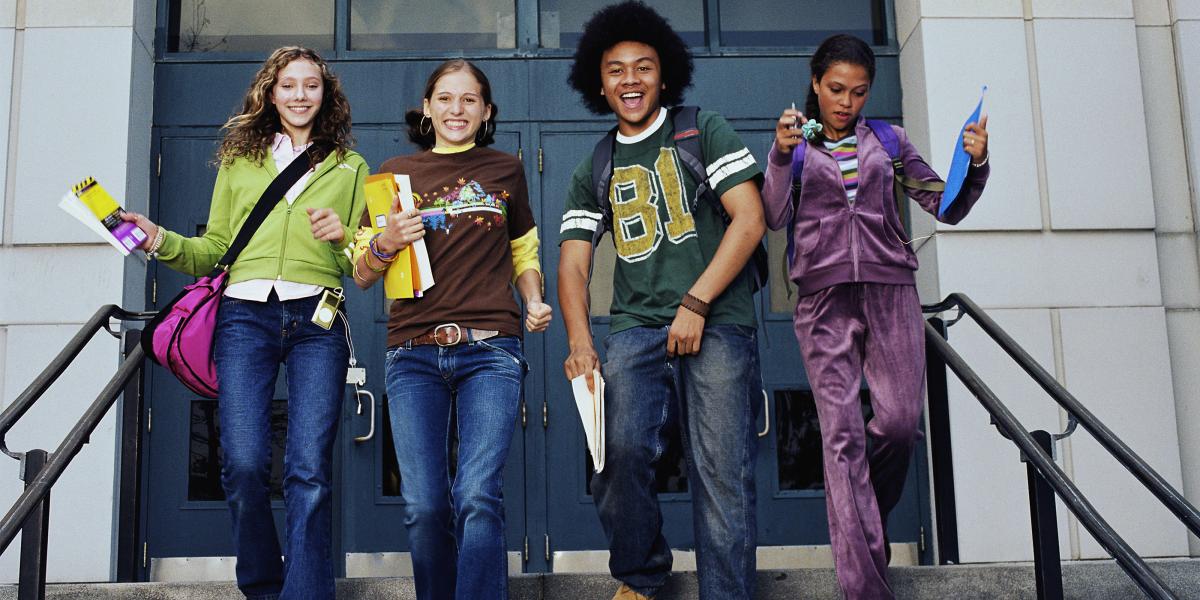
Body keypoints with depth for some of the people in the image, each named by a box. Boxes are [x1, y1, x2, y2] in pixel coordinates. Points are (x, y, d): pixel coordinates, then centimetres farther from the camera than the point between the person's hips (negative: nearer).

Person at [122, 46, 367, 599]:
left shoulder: (350, 168, 18)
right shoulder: (240, 159, 21)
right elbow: (214, 249, 19)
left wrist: (343, 239, -8)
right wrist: (161, 241, 2)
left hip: (316, 320, -1)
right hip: (245, 316, 1)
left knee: (309, 470, -11)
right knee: (243, 465, -8)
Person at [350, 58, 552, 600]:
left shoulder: (505, 170, 15)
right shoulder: (397, 172, 14)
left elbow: (524, 252, 26)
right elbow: (362, 275, 13)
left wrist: (535, 302, 6)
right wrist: (385, 242, -8)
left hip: (490, 351, -1)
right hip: (414, 355, 1)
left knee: (478, 497, -17)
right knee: (424, 507, -4)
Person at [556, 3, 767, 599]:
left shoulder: (704, 130, 10)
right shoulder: (593, 171, 20)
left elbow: (749, 219, 0)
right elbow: (573, 262, 14)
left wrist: (695, 304, -8)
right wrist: (580, 343, -5)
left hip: (717, 324, -2)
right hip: (635, 327, 2)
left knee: (720, 474, -9)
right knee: (620, 452, -17)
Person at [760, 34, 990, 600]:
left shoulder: (888, 139, 15)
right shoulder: (793, 144, 12)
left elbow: (947, 208, 12)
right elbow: (774, 218, -2)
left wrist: (975, 164, -7)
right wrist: (782, 154, -17)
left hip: (890, 288, 2)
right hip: (824, 296, -2)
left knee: (900, 421, -6)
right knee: (842, 432, -9)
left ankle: (867, 523, 26)